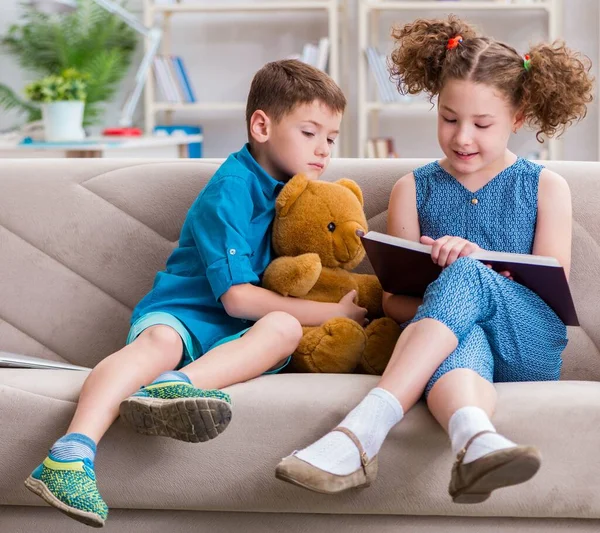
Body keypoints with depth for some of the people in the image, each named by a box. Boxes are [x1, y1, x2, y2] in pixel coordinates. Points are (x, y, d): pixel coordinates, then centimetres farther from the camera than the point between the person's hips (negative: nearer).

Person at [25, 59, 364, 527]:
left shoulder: (295, 186, 16)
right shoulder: (231, 191, -9)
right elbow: (236, 296, -15)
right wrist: (333, 313, -11)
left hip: (237, 335, 6)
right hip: (184, 311, -5)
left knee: (285, 327, -28)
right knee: (160, 340, -39)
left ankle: (177, 384, -51)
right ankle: (72, 452, -58)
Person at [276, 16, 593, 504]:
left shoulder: (545, 188, 12)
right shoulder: (414, 190, 15)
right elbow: (393, 298, 10)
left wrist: (479, 262, -17)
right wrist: (431, 310, -16)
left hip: (529, 348, -1)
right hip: (455, 337, 1)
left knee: (464, 276, -33)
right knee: (463, 344, -39)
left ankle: (360, 432, -50)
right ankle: (475, 442, -75)